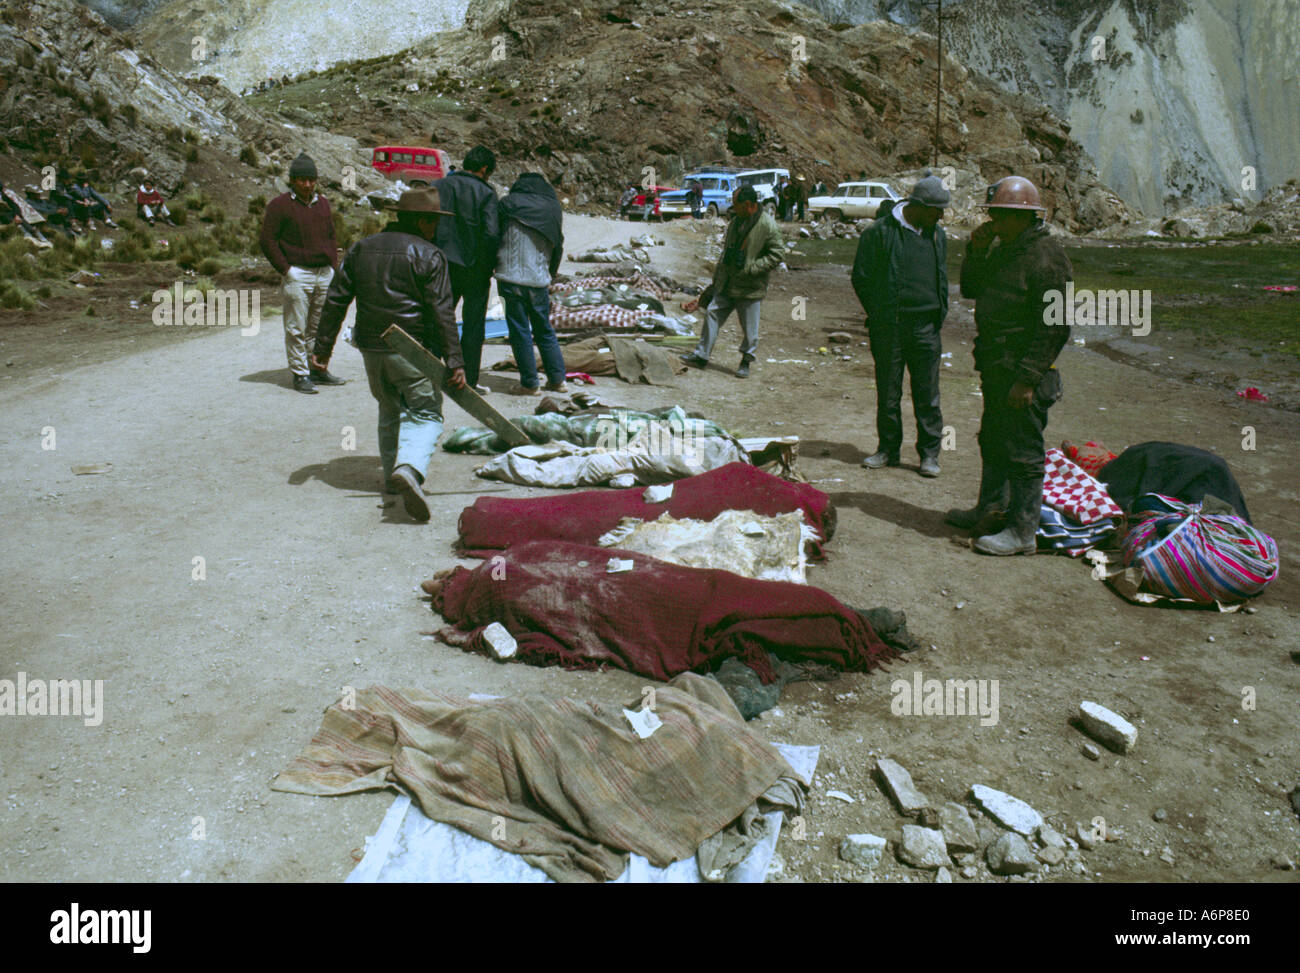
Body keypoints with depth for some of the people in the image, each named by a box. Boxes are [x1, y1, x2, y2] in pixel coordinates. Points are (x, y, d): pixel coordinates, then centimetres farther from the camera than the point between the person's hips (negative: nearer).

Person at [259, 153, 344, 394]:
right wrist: (285, 269, -11)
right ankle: (300, 375, 3)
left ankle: (319, 370, 21)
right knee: (297, 328, -2)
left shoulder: (322, 203, 15)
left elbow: (332, 237, 22)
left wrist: (334, 266, 10)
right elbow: (268, 241, -6)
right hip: (297, 275, -6)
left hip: (325, 274, 6)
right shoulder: (279, 205, -3)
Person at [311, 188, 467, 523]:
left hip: (371, 348, 5)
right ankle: (409, 468, -25)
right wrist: (455, 361, -12)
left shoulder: (360, 249, 11)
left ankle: (391, 473, 23)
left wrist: (322, 346, 14)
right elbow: (443, 314, -12)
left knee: (389, 412, 21)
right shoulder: (428, 255, -7)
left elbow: (336, 300, 10)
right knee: (425, 414, -1)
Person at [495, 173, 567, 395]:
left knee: (520, 331, 3)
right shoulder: (554, 208, 8)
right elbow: (558, 246, 13)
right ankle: (557, 379, 20)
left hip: (512, 278, -3)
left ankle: (530, 383, 6)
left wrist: (495, 267, 16)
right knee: (544, 329, 16)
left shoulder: (509, 204, -2)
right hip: (540, 280, 3)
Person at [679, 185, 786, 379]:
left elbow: (777, 255, -13)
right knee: (712, 313, 7)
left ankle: (745, 363, 19)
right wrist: (718, 277, 19)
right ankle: (701, 356, 15)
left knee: (749, 327, 3)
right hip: (726, 283, 7)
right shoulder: (736, 221, 8)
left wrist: (751, 268, -20)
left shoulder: (768, 226, -15)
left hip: (750, 287, -7)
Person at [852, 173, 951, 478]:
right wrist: (878, 314, -1)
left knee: (928, 394, 3)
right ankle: (888, 449, 20)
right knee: (888, 393, 6)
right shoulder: (880, 231, -7)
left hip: (926, 327, 3)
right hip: (888, 327, -3)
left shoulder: (937, 234, 10)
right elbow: (861, 278, -1)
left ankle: (929, 453, 13)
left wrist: (939, 313, 11)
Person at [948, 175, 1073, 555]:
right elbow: (970, 289, 17)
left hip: (1024, 374, -10)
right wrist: (976, 252, 0)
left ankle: (1023, 532, 6)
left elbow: (1055, 327, -20)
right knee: (993, 442, 20)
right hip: (996, 367, 10)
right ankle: (990, 510, 36)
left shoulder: (1047, 257, -17)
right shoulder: (1003, 248, 11)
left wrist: (1028, 378, -22)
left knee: (1023, 452, -2)